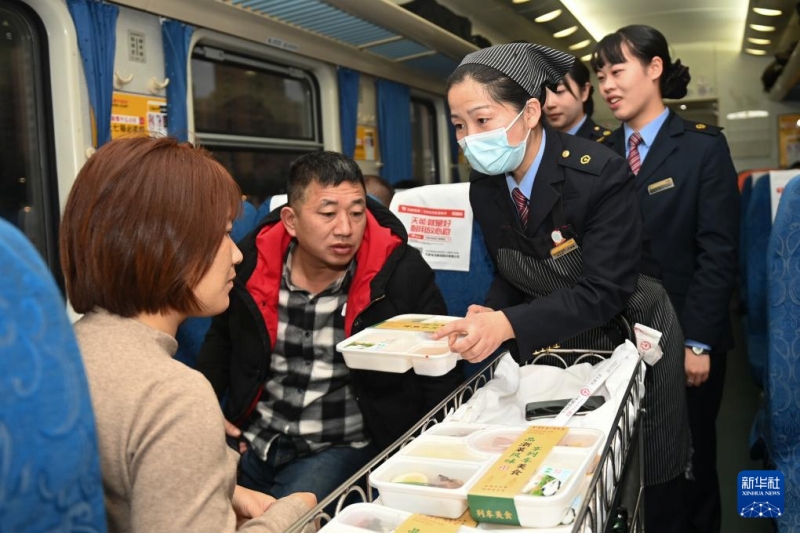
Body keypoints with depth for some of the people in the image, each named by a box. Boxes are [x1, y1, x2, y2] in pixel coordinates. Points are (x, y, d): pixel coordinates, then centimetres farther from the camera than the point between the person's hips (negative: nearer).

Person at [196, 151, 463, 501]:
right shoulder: (251, 264, -3)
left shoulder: (402, 273, -13)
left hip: (342, 447, -3)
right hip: (250, 442, 4)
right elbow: (221, 339, 17)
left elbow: (442, 376, -2)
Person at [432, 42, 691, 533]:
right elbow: (510, 277, 1)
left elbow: (603, 290, -30)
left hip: (629, 338, -4)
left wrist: (509, 325, -43)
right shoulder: (485, 187, -8)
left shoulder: (600, 173, -27)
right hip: (555, 345, 5)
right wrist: (488, 318, -20)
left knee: (646, 485, 11)